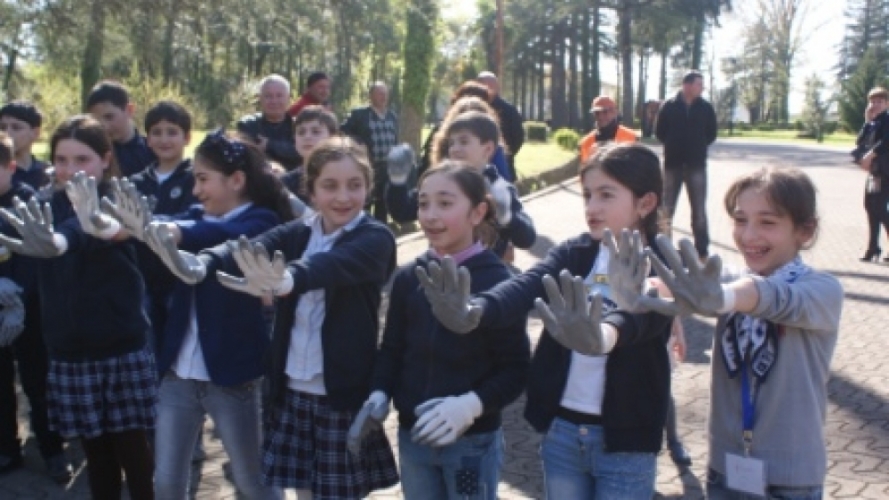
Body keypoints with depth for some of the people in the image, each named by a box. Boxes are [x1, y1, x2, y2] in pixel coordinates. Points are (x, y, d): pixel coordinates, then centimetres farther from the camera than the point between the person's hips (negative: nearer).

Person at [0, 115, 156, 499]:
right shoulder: (49, 207, 5)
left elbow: (102, 225, -36)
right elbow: (43, 278, 6)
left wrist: (58, 242, -58)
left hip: (122, 349, -4)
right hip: (69, 353, 4)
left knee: (131, 447, 3)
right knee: (95, 451, 12)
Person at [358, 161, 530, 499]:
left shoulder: (497, 281, -13)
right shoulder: (408, 278, 0)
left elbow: (515, 368, -12)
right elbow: (392, 349, 8)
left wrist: (471, 404, -26)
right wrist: (380, 393, -9)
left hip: (473, 441, -4)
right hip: (413, 436, 4)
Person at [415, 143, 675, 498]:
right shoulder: (572, 254, 1)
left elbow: (641, 315, -32)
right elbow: (523, 287, -18)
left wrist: (602, 337, -56)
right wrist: (472, 313, -40)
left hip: (625, 441, -3)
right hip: (562, 430, 3)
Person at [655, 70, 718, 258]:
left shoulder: (706, 108, 0)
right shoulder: (669, 106, -3)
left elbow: (711, 133, 9)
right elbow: (660, 131, 4)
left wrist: (699, 147, 3)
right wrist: (673, 146, 4)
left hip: (697, 165, 0)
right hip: (673, 164, 0)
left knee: (699, 210, 3)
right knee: (666, 208, 8)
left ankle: (702, 250, 8)